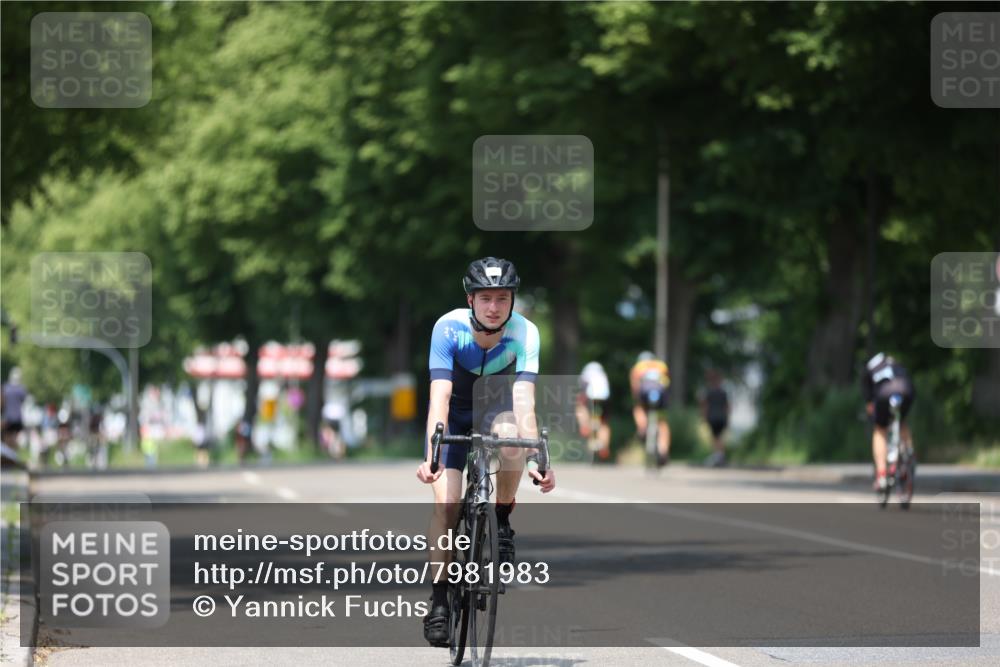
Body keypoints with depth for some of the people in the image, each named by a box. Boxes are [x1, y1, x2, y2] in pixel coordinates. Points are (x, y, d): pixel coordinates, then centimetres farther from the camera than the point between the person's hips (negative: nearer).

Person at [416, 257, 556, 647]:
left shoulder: (524, 333, -27)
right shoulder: (448, 328, -29)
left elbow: (524, 402, -35)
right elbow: (439, 398, -36)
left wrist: (536, 459, -49)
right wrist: (431, 456, -49)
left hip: (495, 408, 0)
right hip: (454, 414, 0)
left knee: (510, 434, -35)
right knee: (445, 504, -16)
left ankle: (502, 522, -12)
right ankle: (438, 599, -2)